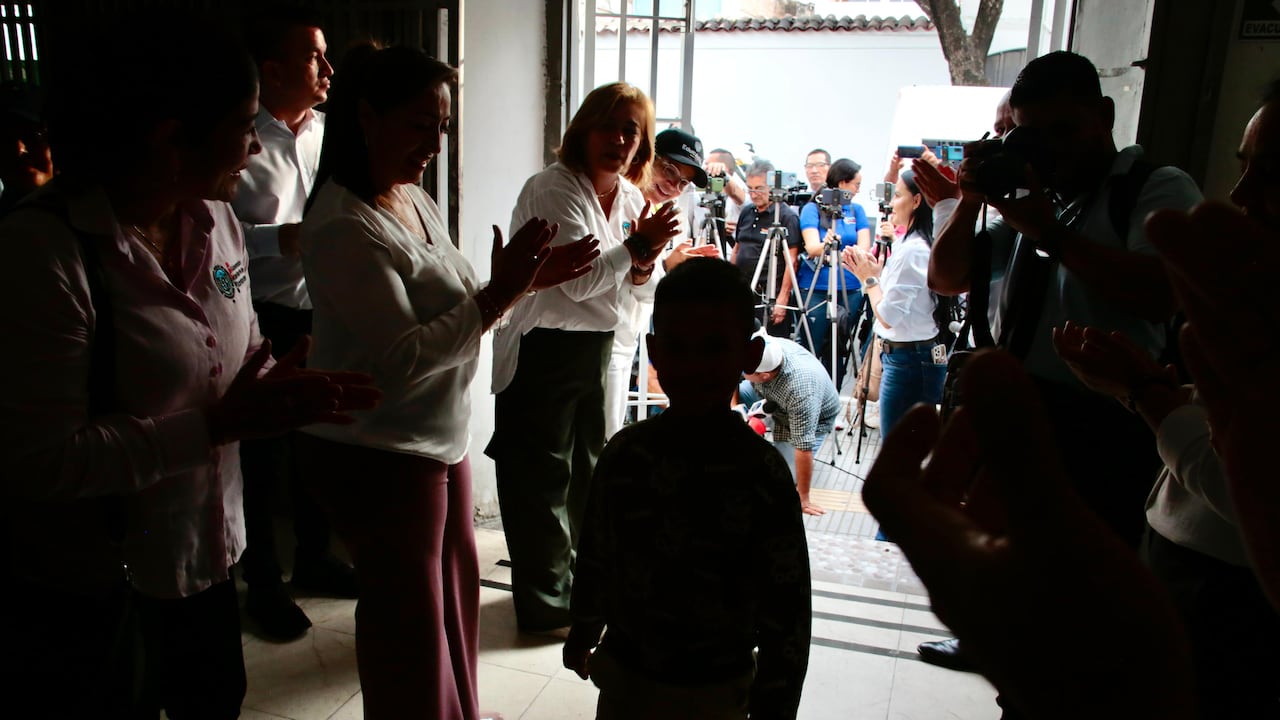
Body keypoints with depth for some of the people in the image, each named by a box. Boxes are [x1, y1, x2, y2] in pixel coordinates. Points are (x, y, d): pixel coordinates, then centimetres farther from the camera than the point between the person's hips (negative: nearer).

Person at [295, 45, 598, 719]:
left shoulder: (414, 198, 6)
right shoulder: (343, 227, -22)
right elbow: (403, 356, -27)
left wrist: (523, 280, -2)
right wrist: (500, 293, -26)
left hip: (440, 437, 9)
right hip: (380, 455, -9)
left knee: (455, 587, 24)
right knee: (408, 616, 10)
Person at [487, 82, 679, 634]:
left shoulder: (629, 196, 8)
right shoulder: (553, 190, -16)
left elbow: (637, 286, 12)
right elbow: (578, 279, -23)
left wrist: (645, 263, -9)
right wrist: (635, 247, -23)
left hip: (596, 347, 9)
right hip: (541, 351, -8)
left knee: (586, 467, 20)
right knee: (543, 476, 0)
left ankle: (578, 580, 39)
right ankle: (546, 603, 15)